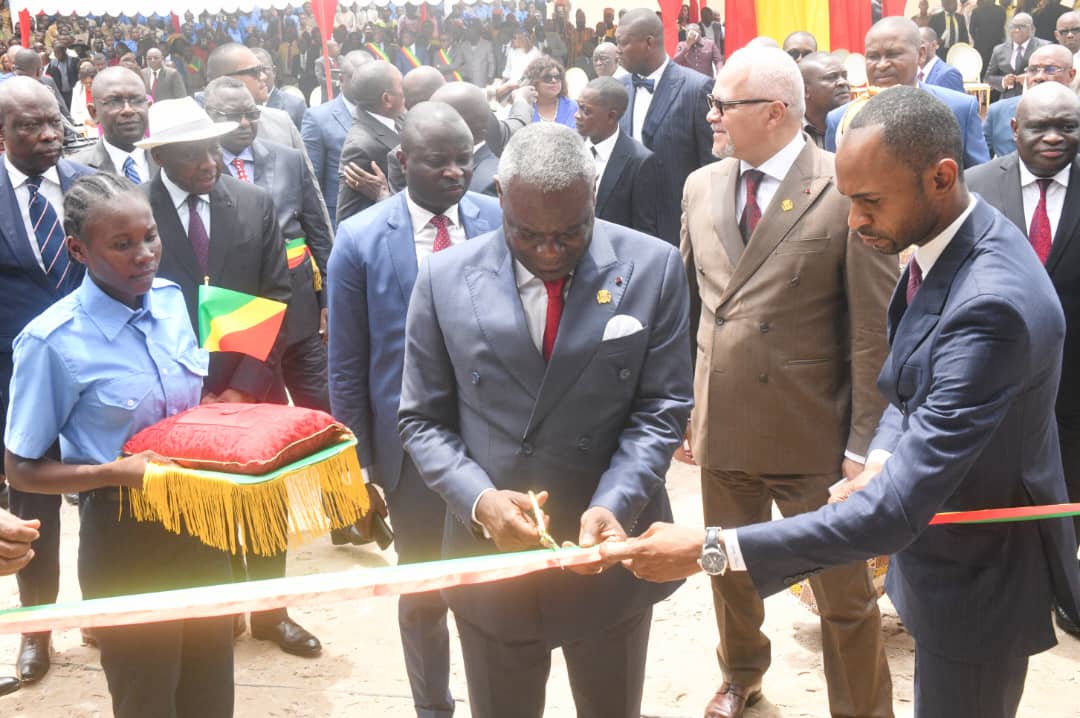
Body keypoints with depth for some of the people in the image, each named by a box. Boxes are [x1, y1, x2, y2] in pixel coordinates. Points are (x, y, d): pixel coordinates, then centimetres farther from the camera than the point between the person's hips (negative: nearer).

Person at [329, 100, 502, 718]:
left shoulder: (500, 221, -3)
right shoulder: (361, 239, -7)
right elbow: (348, 365, -3)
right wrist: (358, 458, -2)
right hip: (412, 442, -1)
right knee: (423, 590, 16)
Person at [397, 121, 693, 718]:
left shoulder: (652, 268, -7)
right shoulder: (445, 278, -6)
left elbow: (661, 408, -5)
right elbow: (424, 419, -1)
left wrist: (614, 505, -20)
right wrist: (478, 499, -17)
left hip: (611, 551, 0)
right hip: (491, 556, 0)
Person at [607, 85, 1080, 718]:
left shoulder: (993, 302, -36)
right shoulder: (950, 237, -5)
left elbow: (894, 511, -38)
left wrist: (707, 550, -38)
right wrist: (881, 462, -9)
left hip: (979, 577, -8)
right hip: (947, 542, 8)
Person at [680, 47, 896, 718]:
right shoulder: (701, 186, 5)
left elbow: (875, 328, -11)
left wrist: (865, 444, -12)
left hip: (812, 436, -5)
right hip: (721, 428, 5)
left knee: (845, 596, 8)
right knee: (730, 573, 23)